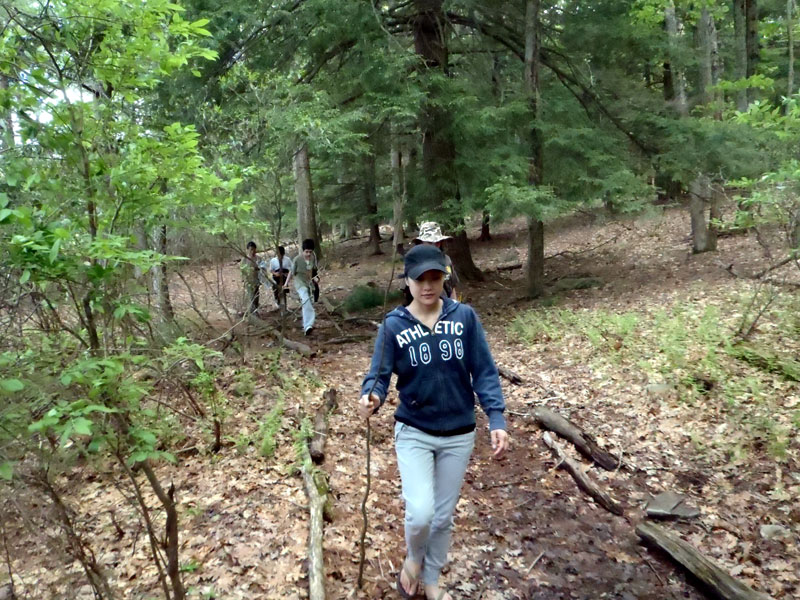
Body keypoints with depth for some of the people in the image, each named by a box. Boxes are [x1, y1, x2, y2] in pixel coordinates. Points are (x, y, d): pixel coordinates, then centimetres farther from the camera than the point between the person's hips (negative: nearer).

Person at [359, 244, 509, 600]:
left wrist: (496, 419, -15)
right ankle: (413, 558, 23)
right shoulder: (393, 325, -10)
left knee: (444, 516, 15)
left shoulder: (465, 317, -8)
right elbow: (379, 374, -13)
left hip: (459, 435, 2)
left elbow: (484, 372, -6)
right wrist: (370, 397, -36)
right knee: (421, 513, -14)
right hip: (413, 432, -1)